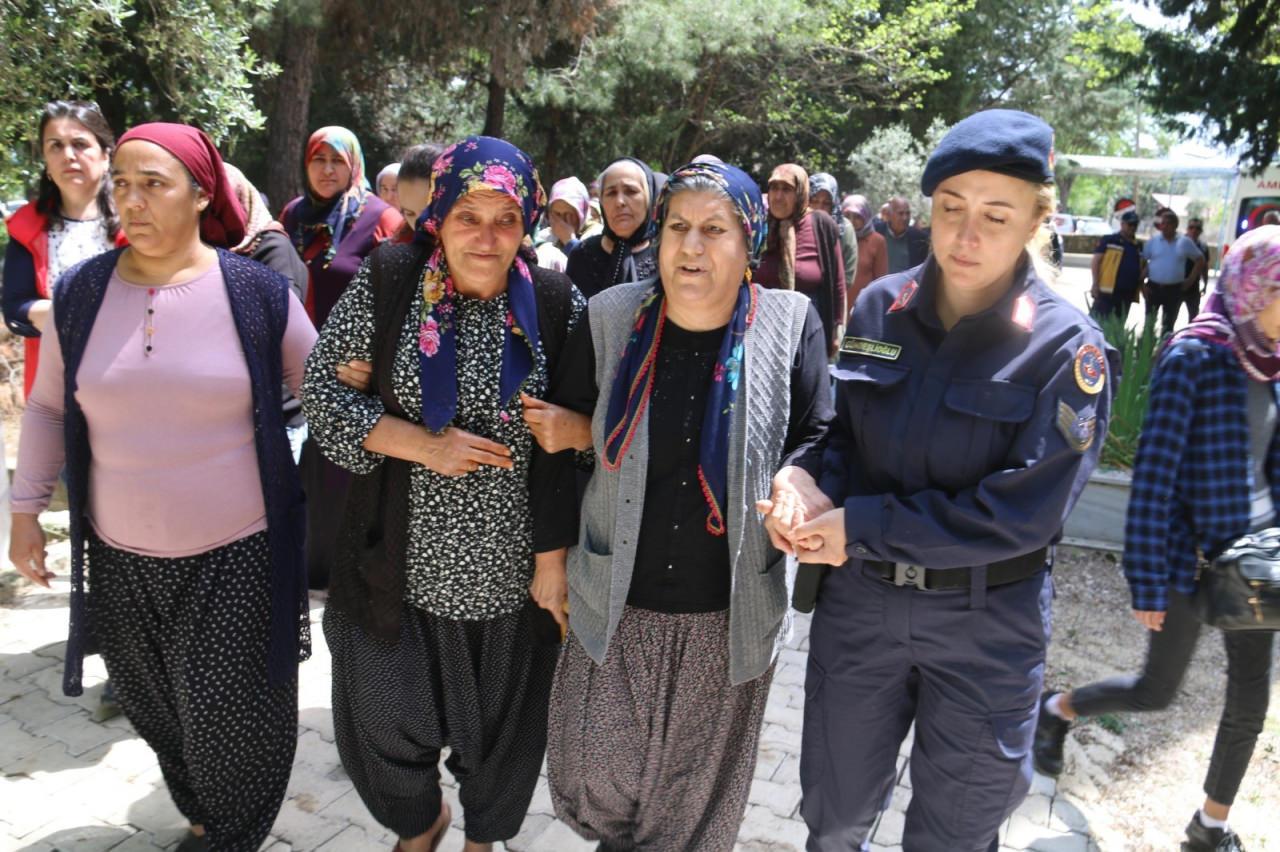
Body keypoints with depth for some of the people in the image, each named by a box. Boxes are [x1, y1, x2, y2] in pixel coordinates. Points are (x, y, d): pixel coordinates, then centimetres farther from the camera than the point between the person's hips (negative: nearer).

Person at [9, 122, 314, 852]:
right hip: (122, 556, 4)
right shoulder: (81, 292, -2)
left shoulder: (257, 291, -10)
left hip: (236, 554, -3)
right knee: (157, 709, 21)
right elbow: (48, 407, 10)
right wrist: (27, 508, 7)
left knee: (232, 717, 8)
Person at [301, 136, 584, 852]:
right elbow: (324, 388, -4)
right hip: (404, 557, 1)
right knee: (386, 714, 16)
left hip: (513, 569, 0)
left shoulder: (558, 305, -4)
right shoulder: (386, 284, -5)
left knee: (501, 725, 17)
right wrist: (425, 445, -16)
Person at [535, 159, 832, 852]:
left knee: (697, 794, 18)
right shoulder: (611, 319, -6)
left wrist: (795, 478, -21)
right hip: (614, 602, 1)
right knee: (592, 776, 11)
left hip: (732, 614, 0)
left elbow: (819, 436, 2)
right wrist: (554, 551, 3)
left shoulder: (791, 324, -8)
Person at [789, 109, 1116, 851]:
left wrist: (864, 527, -22)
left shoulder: (1066, 345, -15)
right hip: (861, 602, 3)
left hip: (987, 626, -2)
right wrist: (810, 491, -17)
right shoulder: (880, 306, -4)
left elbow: (1023, 511, -20)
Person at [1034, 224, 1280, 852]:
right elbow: (1154, 472, -19)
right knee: (1156, 692, 7)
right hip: (1193, 554, -7)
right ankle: (1056, 709, 36)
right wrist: (1147, 581, -18)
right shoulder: (1192, 357, -18)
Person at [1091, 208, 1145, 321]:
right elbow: (1095, 262, -4)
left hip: (1127, 294, 6)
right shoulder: (1108, 241, 0)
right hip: (1106, 291, -6)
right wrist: (1095, 285, -12)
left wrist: (1141, 277, 2)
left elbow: (1144, 266, 25)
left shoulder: (1139, 247, 17)